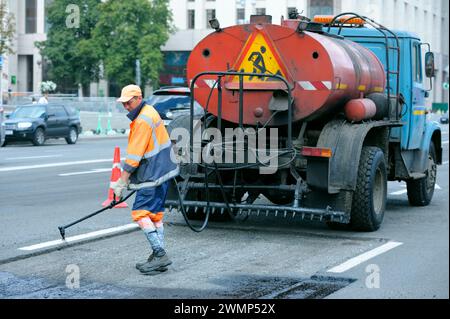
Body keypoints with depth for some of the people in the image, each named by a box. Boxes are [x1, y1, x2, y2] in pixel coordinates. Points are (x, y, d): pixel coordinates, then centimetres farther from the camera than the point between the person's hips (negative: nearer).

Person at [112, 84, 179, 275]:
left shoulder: (143, 120, -18)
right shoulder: (149, 112, 15)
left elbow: (134, 155, -19)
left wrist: (121, 182, -15)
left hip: (154, 175, -10)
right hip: (161, 172, 10)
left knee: (140, 213, -10)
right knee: (155, 214, 13)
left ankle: (160, 254, -12)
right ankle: (159, 259, 16)